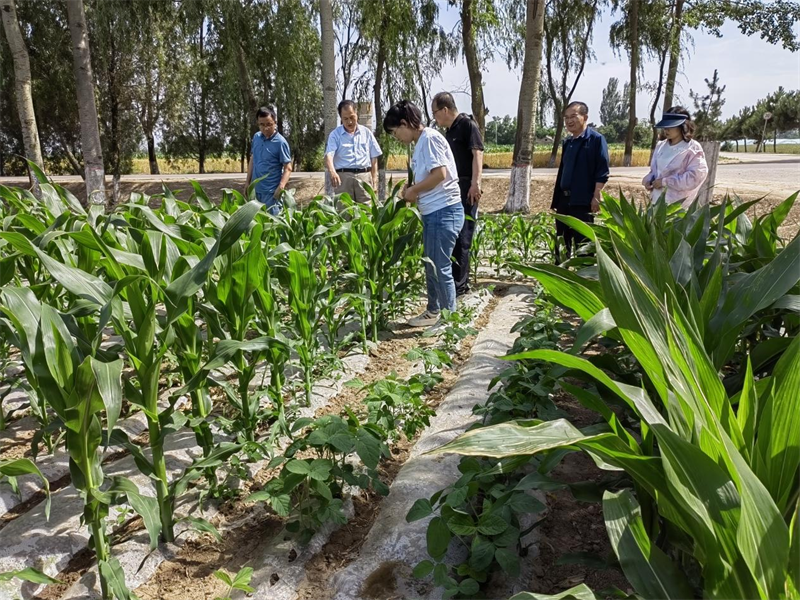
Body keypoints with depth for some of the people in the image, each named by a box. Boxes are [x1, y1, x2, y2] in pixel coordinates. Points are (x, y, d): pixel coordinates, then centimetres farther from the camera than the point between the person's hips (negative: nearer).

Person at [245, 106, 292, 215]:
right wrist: (248, 182, 13)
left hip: (271, 191, -6)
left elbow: (288, 168, -14)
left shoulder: (280, 142, -13)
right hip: (255, 189, 6)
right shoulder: (256, 137, 5)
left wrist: (281, 187, -28)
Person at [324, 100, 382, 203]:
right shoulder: (335, 134, 4)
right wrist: (332, 171, -32)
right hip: (343, 177, -1)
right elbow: (329, 155, -12)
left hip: (364, 176, 2)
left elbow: (374, 158, 13)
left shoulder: (366, 132, 11)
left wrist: (374, 178, 5)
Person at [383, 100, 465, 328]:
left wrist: (414, 190, -10)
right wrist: (412, 188, 2)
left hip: (444, 211, -10)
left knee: (440, 268, -3)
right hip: (433, 212, 10)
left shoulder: (429, 138, -12)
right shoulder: (421, 142, 17)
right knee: (430, 265, 16)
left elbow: (440, 173, -22)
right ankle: (433, 311, 29)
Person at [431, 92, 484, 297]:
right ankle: (460, 281, 22)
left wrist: (476, 183, -29)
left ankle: (458, 285, -3)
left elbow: (477, 153, -18)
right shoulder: (450, 131, 18)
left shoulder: (467, 124, -7)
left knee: (461, 238, -8)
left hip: (466, 189, -10)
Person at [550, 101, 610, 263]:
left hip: (583, 201, -7)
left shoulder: (596, 139, -5)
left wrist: (596, 197, -17)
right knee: (561, 241, 12)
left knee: (583, 243, -2)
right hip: (564, 200, 8)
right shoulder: (567, 143, 16)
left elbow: (602, 171, -11)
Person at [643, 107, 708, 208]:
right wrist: (648, 180, -2)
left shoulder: (693, 148, -8)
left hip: (678, 203, -6)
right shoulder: (661, 146, 11)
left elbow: (695, 176, -15)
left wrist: (665, 181, -17)